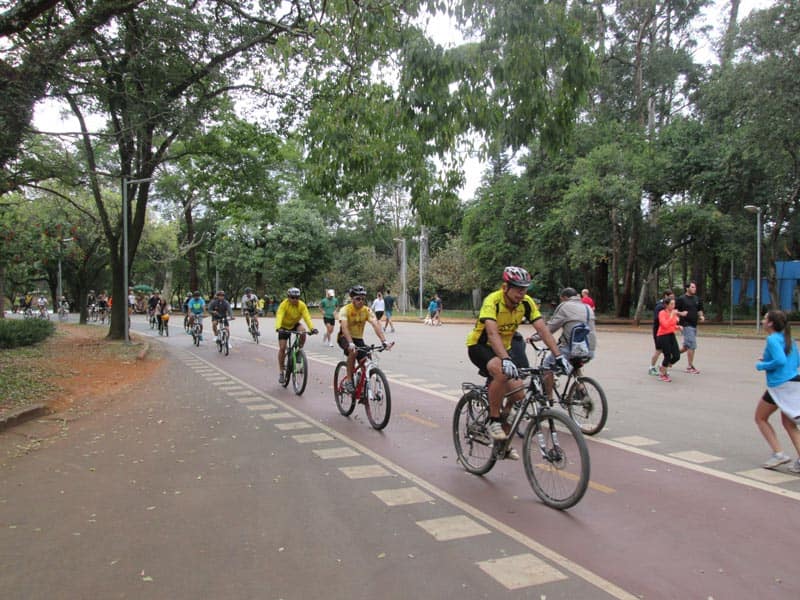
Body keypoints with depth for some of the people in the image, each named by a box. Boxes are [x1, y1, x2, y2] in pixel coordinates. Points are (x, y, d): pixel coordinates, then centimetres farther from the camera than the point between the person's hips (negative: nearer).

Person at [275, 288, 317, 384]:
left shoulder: (302, 305, -20)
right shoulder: (284, 304, -26)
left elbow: (307, 317, -30)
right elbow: (279, 316, -39)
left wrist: (312, 328, -46)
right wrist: (278, 328, -57)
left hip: (295, 325, 2)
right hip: (284, 327, -2)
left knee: (303, 331, -32)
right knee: (282, 348, -8)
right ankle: (281, 372, 5)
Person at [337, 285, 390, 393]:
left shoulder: (367, 310, -11)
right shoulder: (345, 310, -21)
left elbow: (376, 325, -24)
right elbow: (344, 327, -36)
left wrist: (384, 341, -40)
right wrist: (351, 343, -51)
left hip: (358, 338, 4)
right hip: (344, 338, -4)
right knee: (353, 351, -35)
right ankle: (349, 381, -24)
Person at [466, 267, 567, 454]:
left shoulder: (526, 303, -13)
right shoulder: (492, 301, -29)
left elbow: (543, 330, -18)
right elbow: (492, 333, -42)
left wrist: (558, 356, -30)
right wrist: (506, 360, -55)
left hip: (502, 348, 6)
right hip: (479, 346, -6)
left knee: (517, 395, -5)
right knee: (502, 372, -37)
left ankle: (503, 442, 16)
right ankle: (493, 421, -17)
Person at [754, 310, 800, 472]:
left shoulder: (772, 339, -13)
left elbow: (780, 361, -25)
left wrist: (762, 365, -10)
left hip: (779, 385, -8)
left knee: (760, 418, 10)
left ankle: (778, 454, 4)